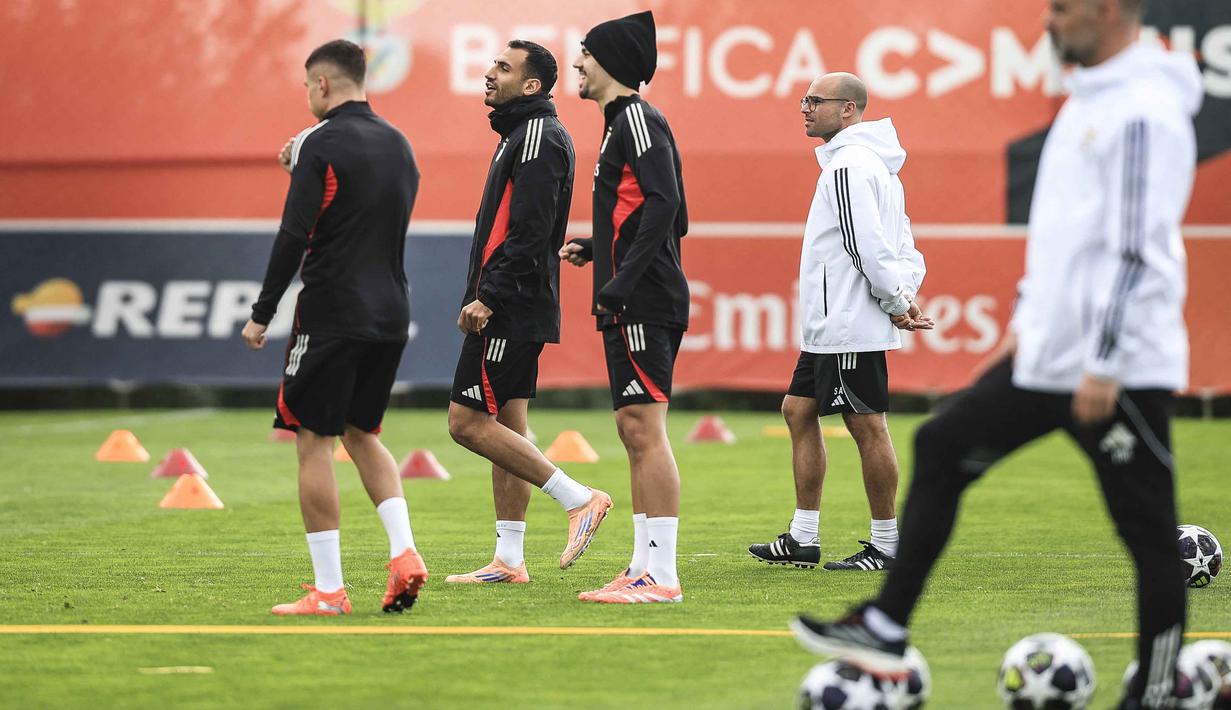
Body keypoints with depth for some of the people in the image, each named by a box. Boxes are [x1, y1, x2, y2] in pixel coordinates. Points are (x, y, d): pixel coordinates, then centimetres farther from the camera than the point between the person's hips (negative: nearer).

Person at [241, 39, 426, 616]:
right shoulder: (398, 145, 12)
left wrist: (262, 313, -10)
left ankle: (328, 590, -3)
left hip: (332, 314, -7)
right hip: (391, 314, 7)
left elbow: (294, 236, -16)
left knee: (314, 441, 0)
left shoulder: (321, 144, -11)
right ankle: (403, 553, 1)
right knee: (361, 433, 20)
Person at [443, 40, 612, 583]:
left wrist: (488, 298, -23)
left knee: (469, 422, -10)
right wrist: (485, 297, 16)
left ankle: (578, 499, -9)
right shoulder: (521, 134, 19)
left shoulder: (540, 136, -14)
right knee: (505, 427, 9)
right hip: (510, 310, 10)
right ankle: (509, 560, 11)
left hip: (510, 310, -10)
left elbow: (529, 233, -22)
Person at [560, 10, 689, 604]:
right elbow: (672, 217, 25)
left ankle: (661, 576, -13)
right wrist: (595, 249, 26)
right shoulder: (624, 121, 21)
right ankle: (644, 567, 14)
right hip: (632, 306, 11)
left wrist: (623, 281, -26)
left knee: (645, 431, -11)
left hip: (644, 304, -11)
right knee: (635, 432, 11)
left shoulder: (637, 118, -9)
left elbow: (664, 205, -21)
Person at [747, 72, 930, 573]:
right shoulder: (869, 164, 18)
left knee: (867, 427, -5)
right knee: (798, 411, 12)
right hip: (829, 326, 11)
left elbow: (870, 245, -22)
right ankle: (803, 540, 15)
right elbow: (901, 240, 17)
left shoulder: (849, 166, -16)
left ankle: (886, 545, 2)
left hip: (850, 326, -11)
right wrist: (904, 294, 5)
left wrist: (895, 302, -14)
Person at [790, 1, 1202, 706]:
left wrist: (1104, 368, -22)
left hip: (1122, 368, -10)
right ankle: (886, 629, 13)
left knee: (1149, 530, -1)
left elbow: (1138, 251, -21)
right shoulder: (1090, 100, 14)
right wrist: (1027, 320, 21)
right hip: (1050, 356, 10)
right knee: (941, 448, 10)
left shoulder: (1145, 112, -17)